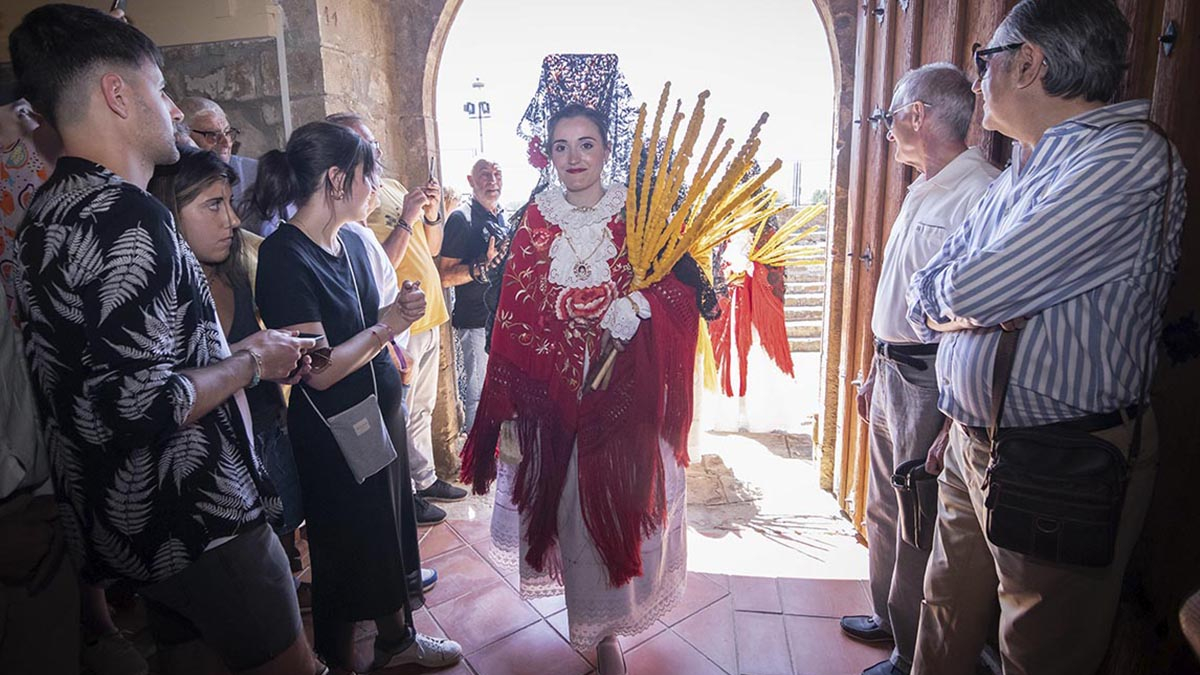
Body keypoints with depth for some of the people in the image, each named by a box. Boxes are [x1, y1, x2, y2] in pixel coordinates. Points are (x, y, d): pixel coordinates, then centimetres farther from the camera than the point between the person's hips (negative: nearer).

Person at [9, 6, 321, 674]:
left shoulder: (50, 211, 9)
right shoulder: (129, 217, -23)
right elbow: (143, 405, -29)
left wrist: (235, 350, 14)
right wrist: (253, 361, -13)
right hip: (195, 520, -10)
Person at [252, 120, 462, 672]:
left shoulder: (351, 242, 4)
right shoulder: (284, 256, -21)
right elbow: (319, 370, -25)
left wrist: (399, 311, -4)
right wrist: (387, 325, -15)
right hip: (333, 431, -8)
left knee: (391, 530, 21)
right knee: (345, 549, 11)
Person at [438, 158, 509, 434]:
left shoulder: (503, 219, 12)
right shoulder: (462, 219, -11)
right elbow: (444, 276, -18)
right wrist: (482, 266, -29)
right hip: (476, 323, -8)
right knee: (478, 393, -2)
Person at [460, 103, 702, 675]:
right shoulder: (536, 221, 2)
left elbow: (678, 294, -4)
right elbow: (514, 317, 1)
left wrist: (639, 307, -25)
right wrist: (509, 404, -1)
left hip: (626, 391, -1)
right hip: (556, 390, 1)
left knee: (622, 501, 6)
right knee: (573, 505, 10)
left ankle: (609, 616, 34)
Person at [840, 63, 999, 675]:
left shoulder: (979, 194, -18)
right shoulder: (921, 192, 14)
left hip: (936, 383, -9)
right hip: (894, 374, 10)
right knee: (884, 510, 21)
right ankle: (888, 619, 41)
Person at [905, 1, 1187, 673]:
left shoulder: (1130, 156, -16)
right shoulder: (1020, 172, 14)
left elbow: (969, 292, -24)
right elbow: (922, 298, 11)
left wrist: (947, 297, -3)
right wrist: (971, 303, -9)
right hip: (971, 445, 8)